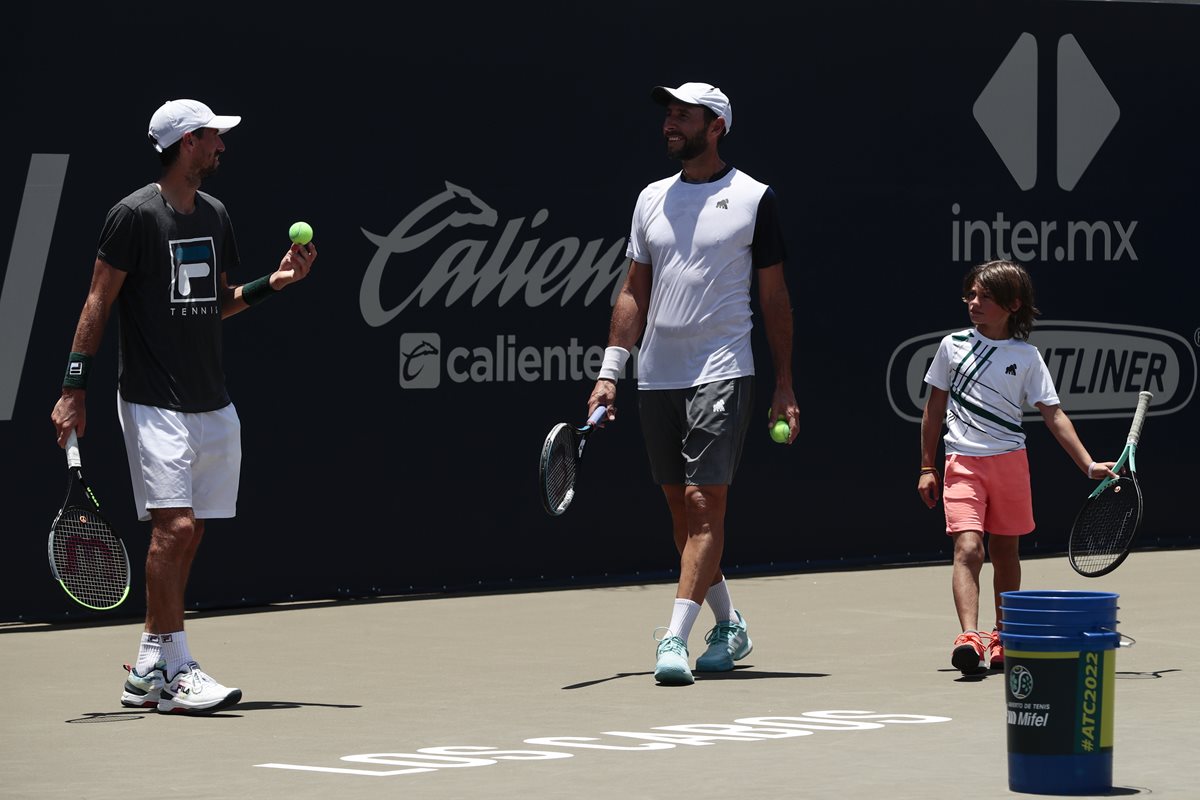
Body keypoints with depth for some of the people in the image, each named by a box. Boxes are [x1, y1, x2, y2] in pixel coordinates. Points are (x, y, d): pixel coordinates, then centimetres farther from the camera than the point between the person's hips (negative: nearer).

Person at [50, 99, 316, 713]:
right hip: (154, 404, -7)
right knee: (174, 525, -14)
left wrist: (274, 281, 8)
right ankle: (175, 670, -10)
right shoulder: (135, 214, -8)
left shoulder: (214, 215, 14)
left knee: (187, 533, 7)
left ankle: (147, 671, 15)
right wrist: (73, 389, -11)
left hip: (213, 405, 7)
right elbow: (98, 303, -7)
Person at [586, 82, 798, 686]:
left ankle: (675, 638, -17)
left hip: (721, 374, -5)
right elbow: (634, 291, 15)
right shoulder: (652, 199, 12)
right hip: (656, 379, 5)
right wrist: (610, 371, 7)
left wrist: (784, 385, 0)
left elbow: (774, 296, 2)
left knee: (705, 504, -12)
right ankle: (728, 626, 23)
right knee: (681, 511, 9)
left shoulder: (753, 198, -1)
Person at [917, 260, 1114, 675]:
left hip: (1009, 461, 1)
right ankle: (968, 638, -27)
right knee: (968, 548, -16)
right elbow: (935, 407, 10)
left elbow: (1053, 414, -1)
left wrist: (1089, 464, -9)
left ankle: (1003, 639, 27)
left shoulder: (1026, 356, 0)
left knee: (1005, 550, 11)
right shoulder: (954, 345, 2)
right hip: (963, 463, -1)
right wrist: (927, 467, 10)